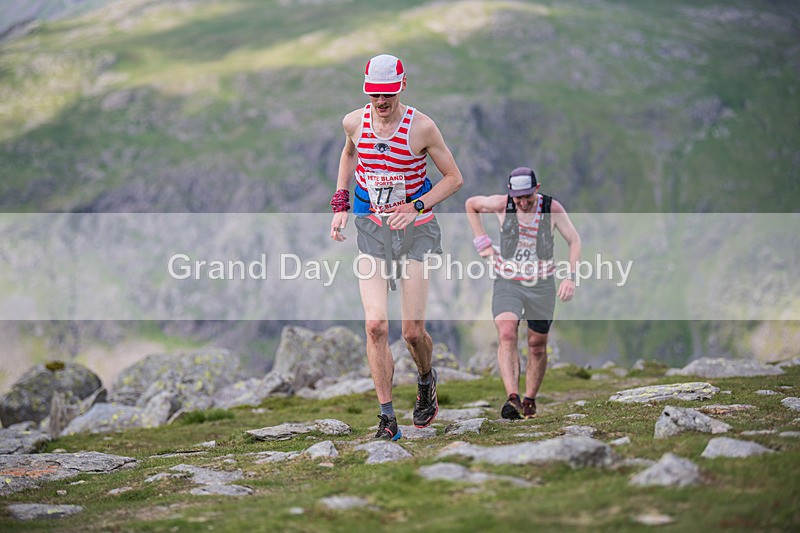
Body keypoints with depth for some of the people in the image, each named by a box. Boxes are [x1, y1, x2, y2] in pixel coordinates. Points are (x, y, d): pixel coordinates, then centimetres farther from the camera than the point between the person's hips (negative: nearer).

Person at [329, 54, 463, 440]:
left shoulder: (421, 127, -12)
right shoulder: (354, 122, -2)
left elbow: (454, 178, -3)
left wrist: (415, 207, -15)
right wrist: (339, 204, 12)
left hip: (416, 230, -2)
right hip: (371, 230, 2)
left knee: (413, 331, -2)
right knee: (376, 324, -13)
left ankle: (426, 381, 32)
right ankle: (387, 416, -7)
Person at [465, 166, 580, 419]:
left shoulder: (552, 208, -11)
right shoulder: (502, 204, -11)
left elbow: (574, 240, 0)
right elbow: (471, 204, 8)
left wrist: (571, 277, -10)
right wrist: (482, 241, 1)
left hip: (542, 286, 1)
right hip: (507, 284, -1)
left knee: (537, 347, 10)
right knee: (506, 334, -24)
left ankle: (530, 401, 29)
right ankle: (512, 398, -35)